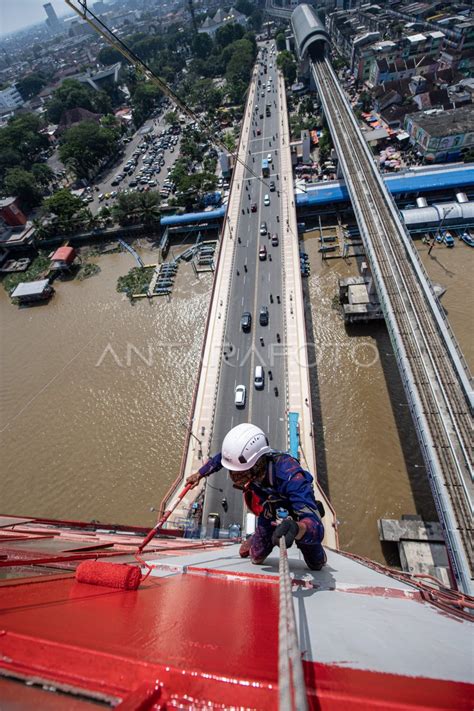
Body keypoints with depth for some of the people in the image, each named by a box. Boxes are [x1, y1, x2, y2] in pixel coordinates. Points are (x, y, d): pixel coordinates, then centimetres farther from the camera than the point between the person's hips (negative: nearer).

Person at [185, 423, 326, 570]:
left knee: (316, 565, 14)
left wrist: (296, 528, -70)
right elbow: (221, 457, -8)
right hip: (269, 512, 3)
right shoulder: (245, 461, -32)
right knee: (256, 558, 10)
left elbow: (316, 528, -49)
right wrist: (199, 474, 2)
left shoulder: (289, 475, -47)